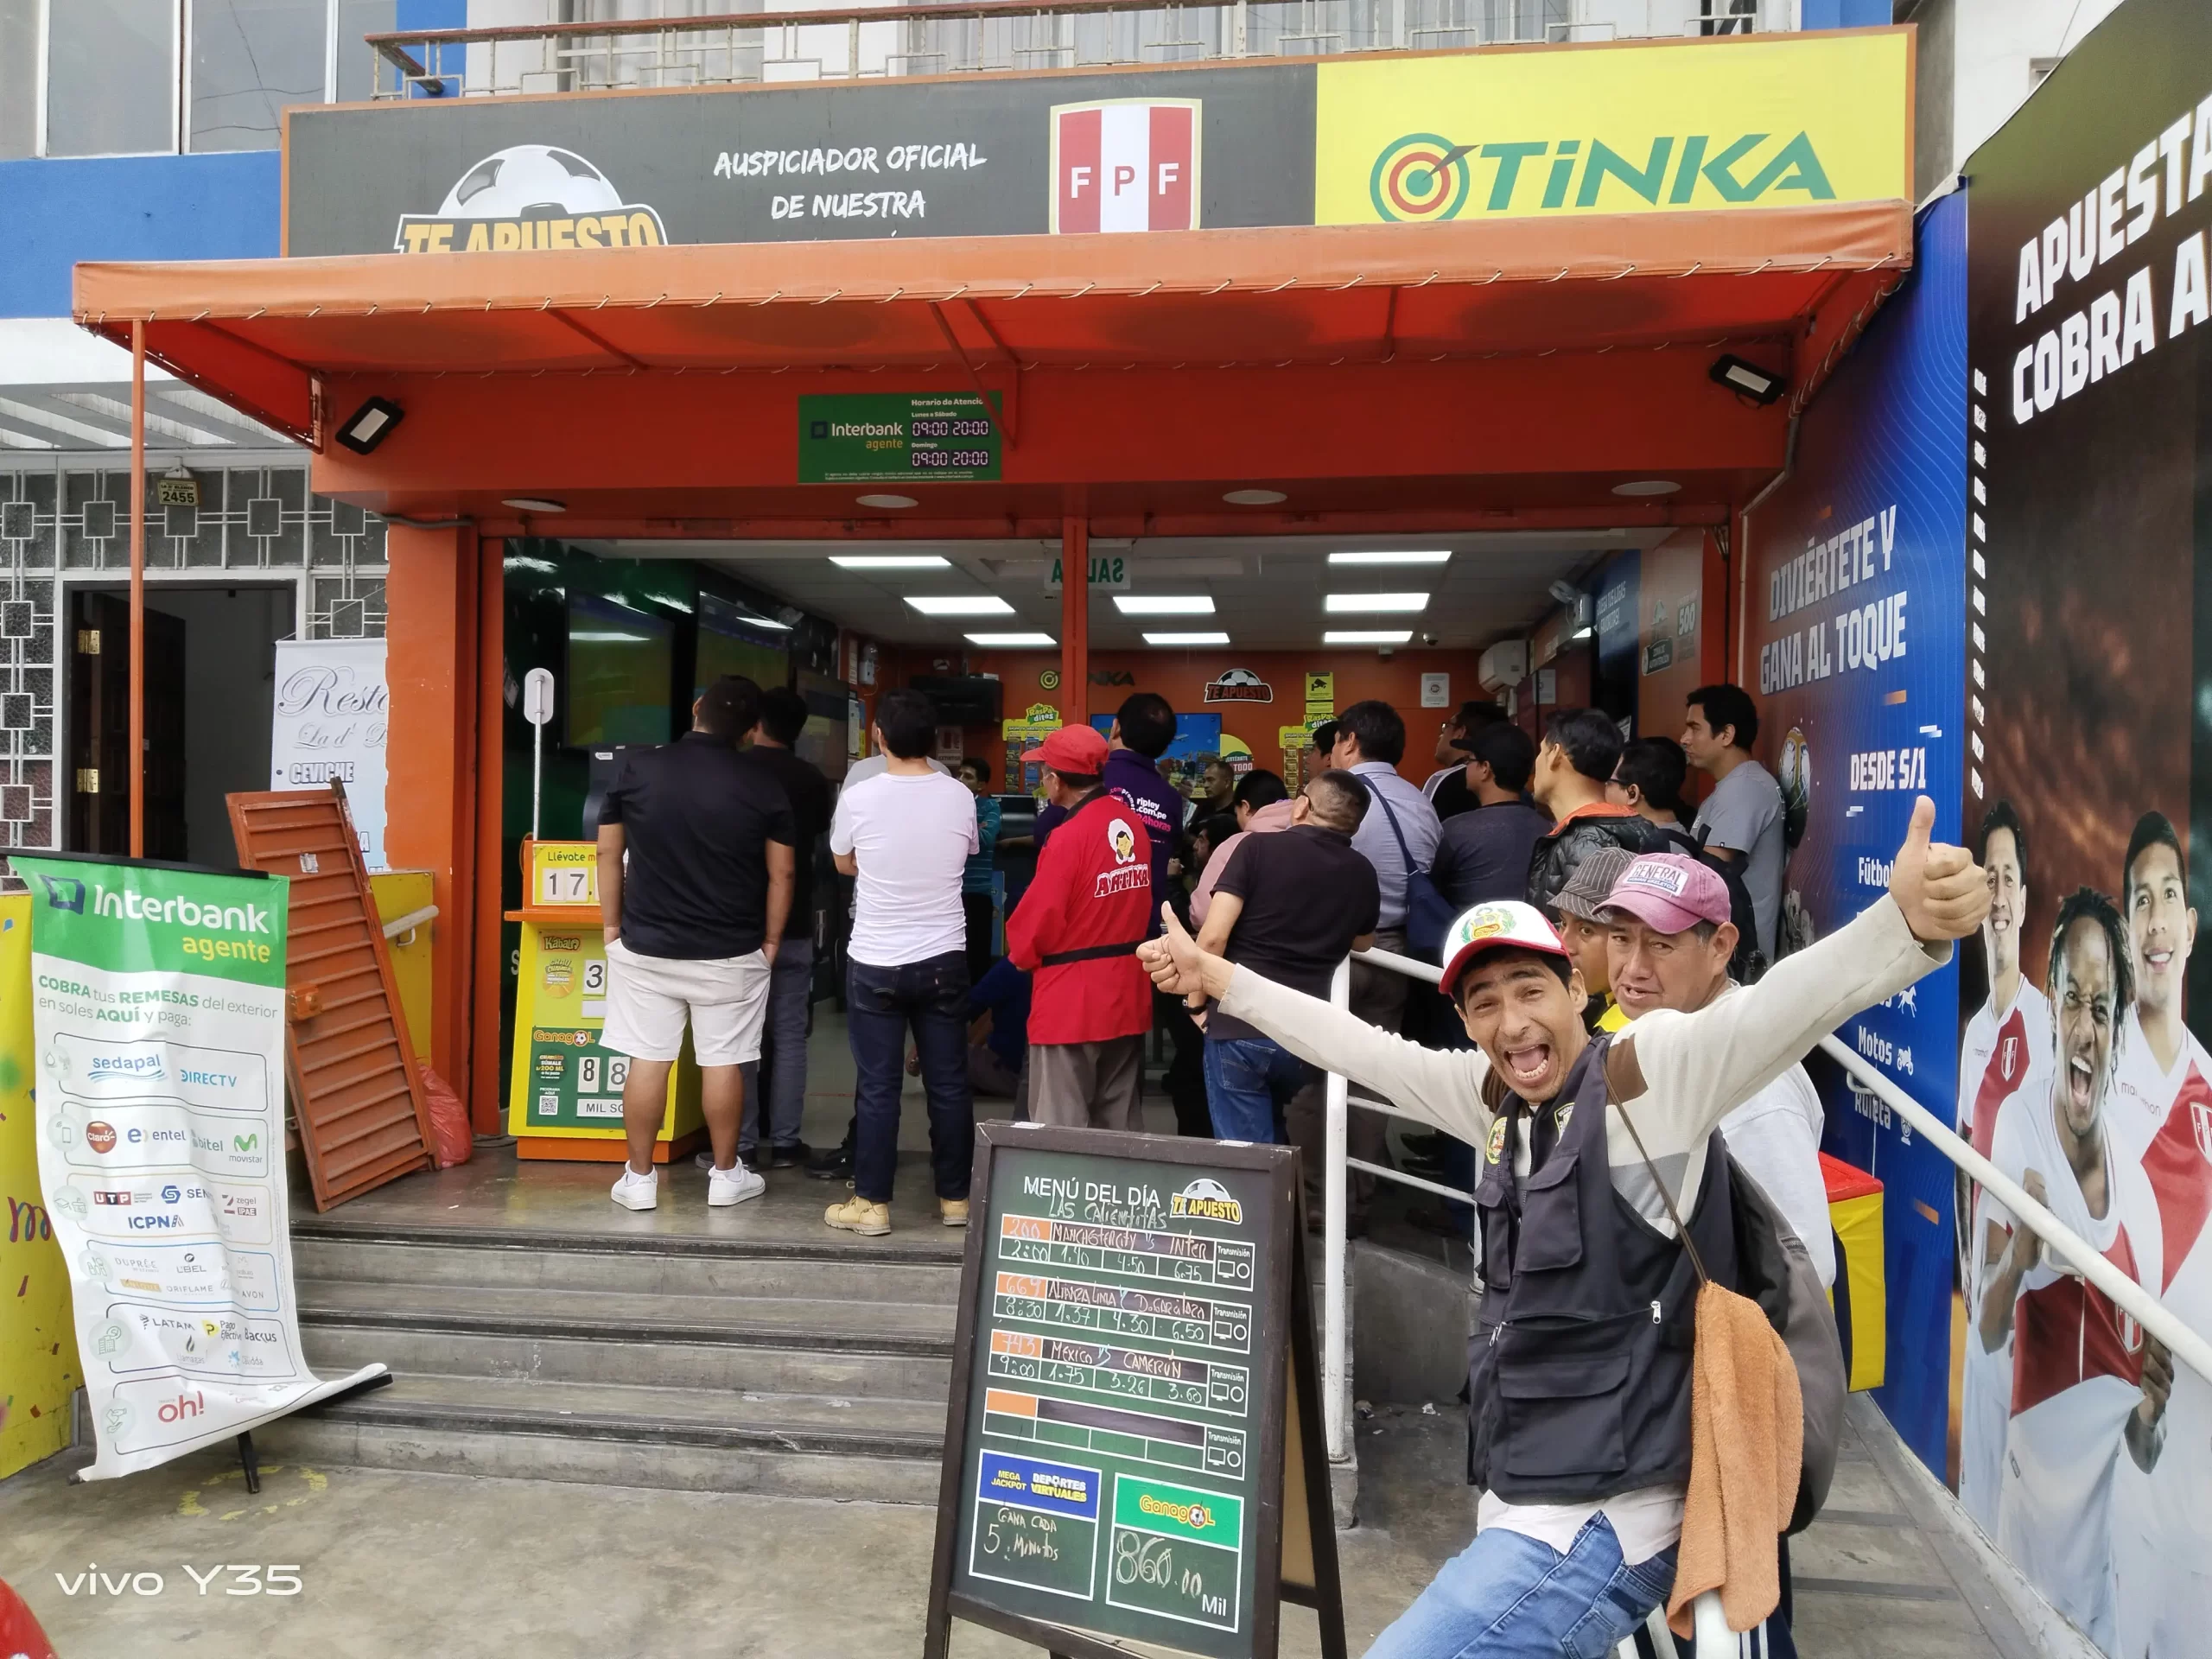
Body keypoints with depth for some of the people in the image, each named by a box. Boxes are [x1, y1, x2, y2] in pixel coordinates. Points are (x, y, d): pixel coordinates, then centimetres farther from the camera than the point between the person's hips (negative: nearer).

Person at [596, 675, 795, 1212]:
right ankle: (726, 1175, 19)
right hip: (730, 953, -1)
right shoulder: (764, 787, -7)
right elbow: (780, 874, -3)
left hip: (646, 946, 1)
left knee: (647, 1060, 7)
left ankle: (639, 1178, 16)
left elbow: (608, 852, 1)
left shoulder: (637, 768, -4)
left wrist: (611, 925, 10)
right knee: (722, 1063, 8)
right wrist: (771, 940, 7)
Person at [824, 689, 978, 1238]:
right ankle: (954, 1198, 20)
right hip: (944, 959, 2)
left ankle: (872, 1204, 11)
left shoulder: (858, 796, -10)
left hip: (876, 963, -2)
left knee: (877, 1087, 5)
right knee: (949, 1084, 10)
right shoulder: (960, 797, -4)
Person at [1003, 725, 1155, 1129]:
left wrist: (1023, 953, 5)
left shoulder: (1069, 837, -19)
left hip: (1071, 1004, -7)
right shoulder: (1133, 826, 2)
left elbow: (1032, 929, -15)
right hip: (1126, 996, 7)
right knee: (1120, 1125, 16)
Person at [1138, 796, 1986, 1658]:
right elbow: (1362, 1048, 16)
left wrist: (1908, 926, -48)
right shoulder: (1499, 1098, 6)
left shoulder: (1647, 1071, -14)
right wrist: (1217, 977, 22)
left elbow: (1775, 1006, -30)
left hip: (1597, 1519, -8)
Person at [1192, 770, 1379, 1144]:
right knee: (1269, 1134, 28)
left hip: (1239, 1028, -4)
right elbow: (1363, 944, 24)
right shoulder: (1363, 875, 5)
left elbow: (1213, 937, -14)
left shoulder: (1259, 847, -8)